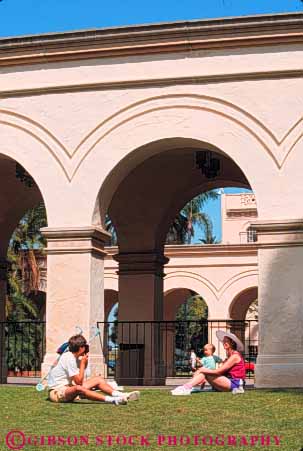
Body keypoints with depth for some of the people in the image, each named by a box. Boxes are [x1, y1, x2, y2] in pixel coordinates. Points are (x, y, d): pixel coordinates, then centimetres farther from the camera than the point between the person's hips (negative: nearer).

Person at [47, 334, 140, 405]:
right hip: (57, 391, -10)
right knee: (78, 388, -41)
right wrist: (83, 363, -15)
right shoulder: (69, 358, -19)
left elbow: (79, 381, 8)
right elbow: (79, 382, -20)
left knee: (98, 379, 4)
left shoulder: (76, 358, 8)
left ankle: (122, 396, -12)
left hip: (68, 388, 10)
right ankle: (113, 400, -51)